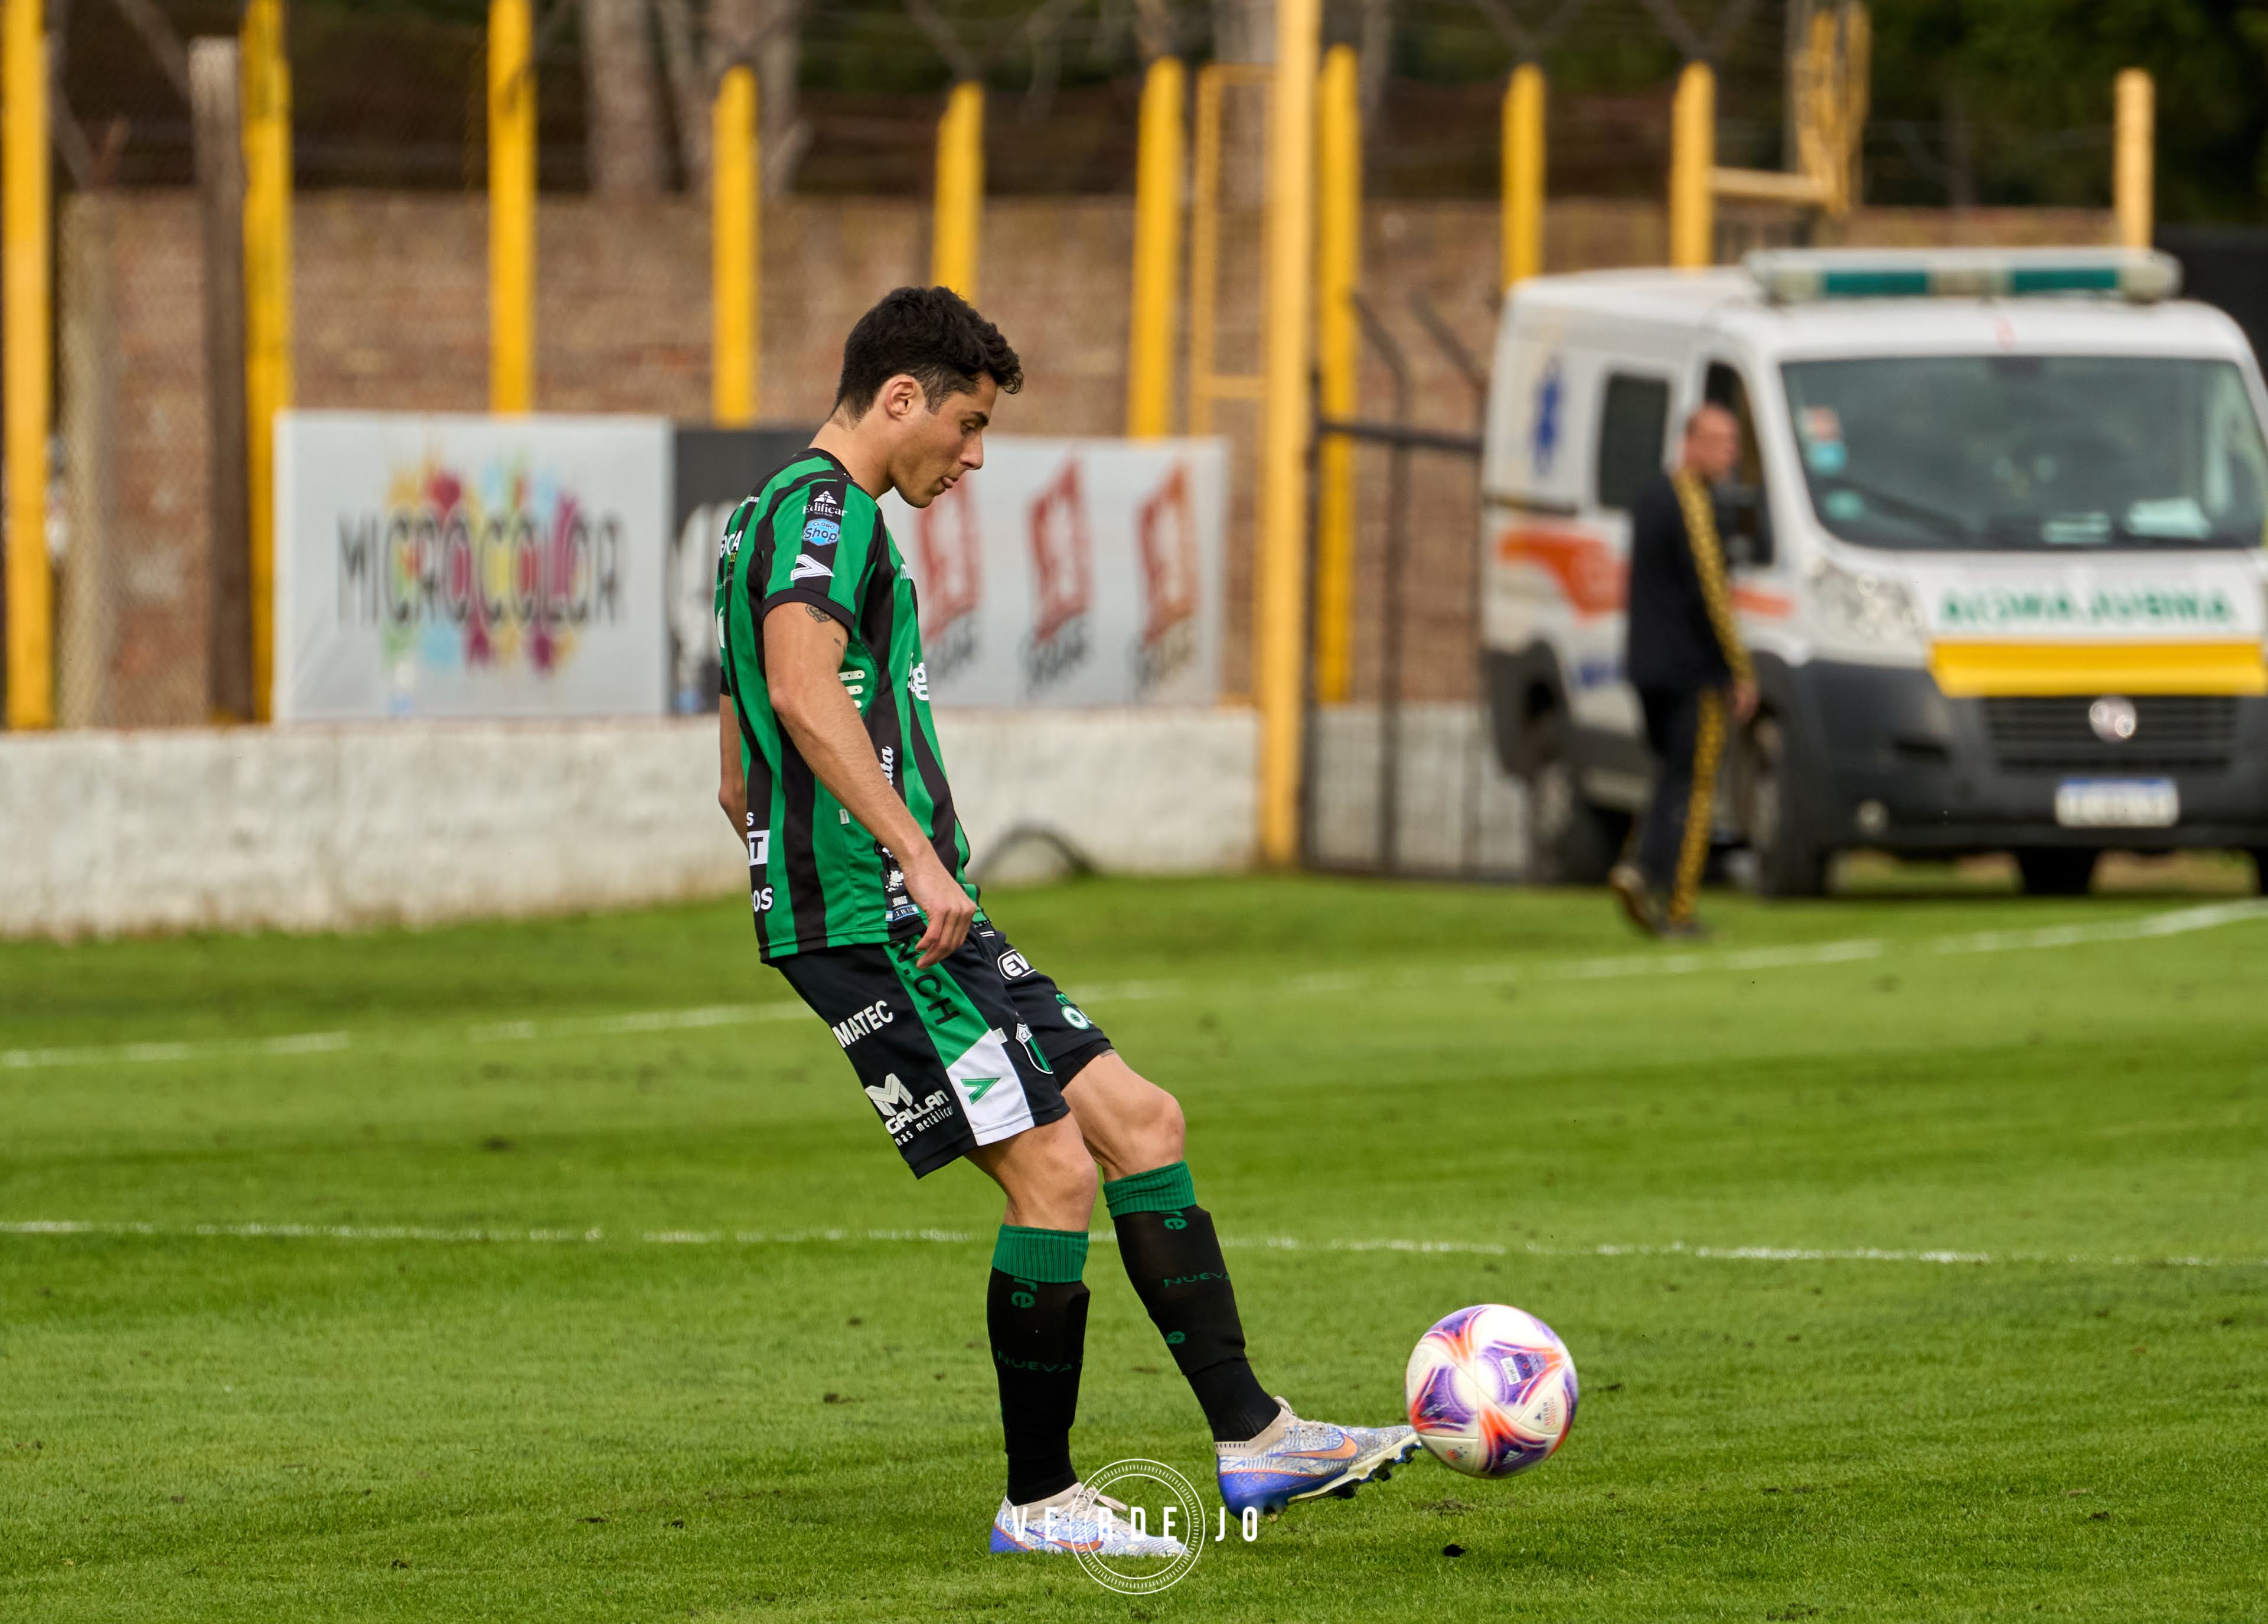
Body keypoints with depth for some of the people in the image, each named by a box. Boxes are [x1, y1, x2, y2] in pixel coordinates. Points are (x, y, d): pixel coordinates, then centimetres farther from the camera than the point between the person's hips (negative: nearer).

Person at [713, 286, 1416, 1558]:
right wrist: (917, 855, -32)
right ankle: (1039, 1501, -2)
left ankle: (1250, 1436, 7)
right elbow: (804, 694, -30)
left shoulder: (797, 518, 23)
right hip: (870, 916, -11)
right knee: (1056, 1171, -11)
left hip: (918, 916, 11)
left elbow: (742, 776, 28)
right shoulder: (822, 513, -10)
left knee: (1140, 1120, 8)